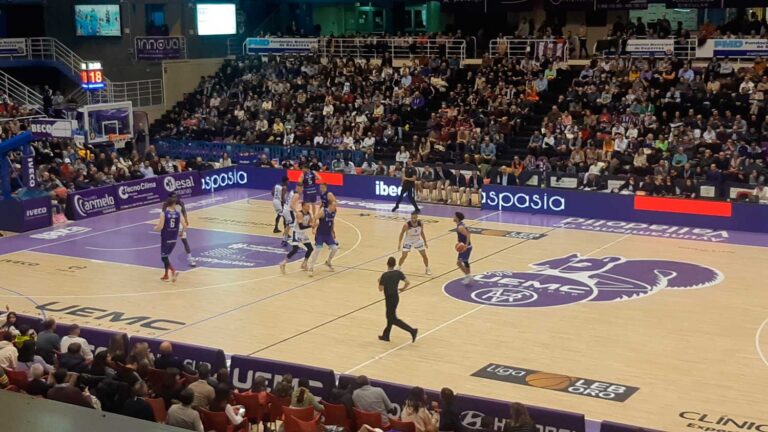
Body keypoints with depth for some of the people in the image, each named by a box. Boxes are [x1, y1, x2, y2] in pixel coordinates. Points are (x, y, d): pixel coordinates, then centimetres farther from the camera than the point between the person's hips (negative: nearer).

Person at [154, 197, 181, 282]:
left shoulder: (163, 214, -12)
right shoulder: (178, 213, -2)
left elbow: (160, 227, -18)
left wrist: (155, 228, 5)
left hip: (165, 238, -5)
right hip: (174, 238, 5)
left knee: (164, 257, 2)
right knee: (166, 256, 21)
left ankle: (174, 271, -21)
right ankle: (166, 275, 25)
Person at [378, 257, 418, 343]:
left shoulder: (385, 275, -19)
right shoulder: (398, 273, -2)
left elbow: (380, 289, -18)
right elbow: (408, 282, -7)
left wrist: (379, 281, 0)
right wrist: (402, 289, 10)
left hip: (389, 299, -7)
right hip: (396, 297, 7)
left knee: (393, 319, -1)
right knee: (390, 317, 20)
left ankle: (412, 330, -11)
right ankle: (385, 336, 30)